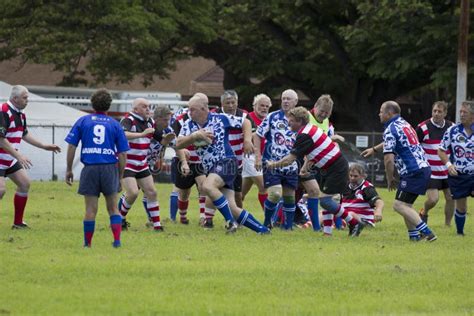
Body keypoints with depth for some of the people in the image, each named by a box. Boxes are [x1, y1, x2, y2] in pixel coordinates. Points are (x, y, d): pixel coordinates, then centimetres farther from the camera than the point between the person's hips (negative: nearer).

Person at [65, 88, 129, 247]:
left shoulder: (83, 121, 5)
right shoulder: (114, 124, 6)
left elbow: (71, 147, 1)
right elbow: (122, 154, 5)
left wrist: (69, 170, 8)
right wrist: (120, 175, 13)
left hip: (90, 168, 0)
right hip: (110, 168, 0)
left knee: (91, 209, 5)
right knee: (113, 208, 12)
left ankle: (87, 243, 9)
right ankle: (117, 240, 2)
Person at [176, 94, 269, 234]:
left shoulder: (220, 119, -3)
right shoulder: (189, 125, 7)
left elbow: (245, 123, 8)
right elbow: (178, 144, -7)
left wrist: (247, 140, -6)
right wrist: (195, 135, -20)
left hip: (226, 161, -6)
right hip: (211, 168, 6)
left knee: (207, 186, -32)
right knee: (232, 209, -2)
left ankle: (230, 221, -24)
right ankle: (262, 230, 8)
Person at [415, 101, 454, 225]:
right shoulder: (423, 127, -11)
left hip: (447, 172, 4)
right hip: (430, 172, -4)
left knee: (451, 198, 1)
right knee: (432, 199, -13)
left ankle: (447, 224, 18)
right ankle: (424, 213, 19)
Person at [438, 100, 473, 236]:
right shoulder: (452, 131, -2)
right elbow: (441, 151, 2)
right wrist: (448, 164, -14)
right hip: (458, 175, 1)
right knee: (460, 207, 8)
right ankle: (460, 233, 27)